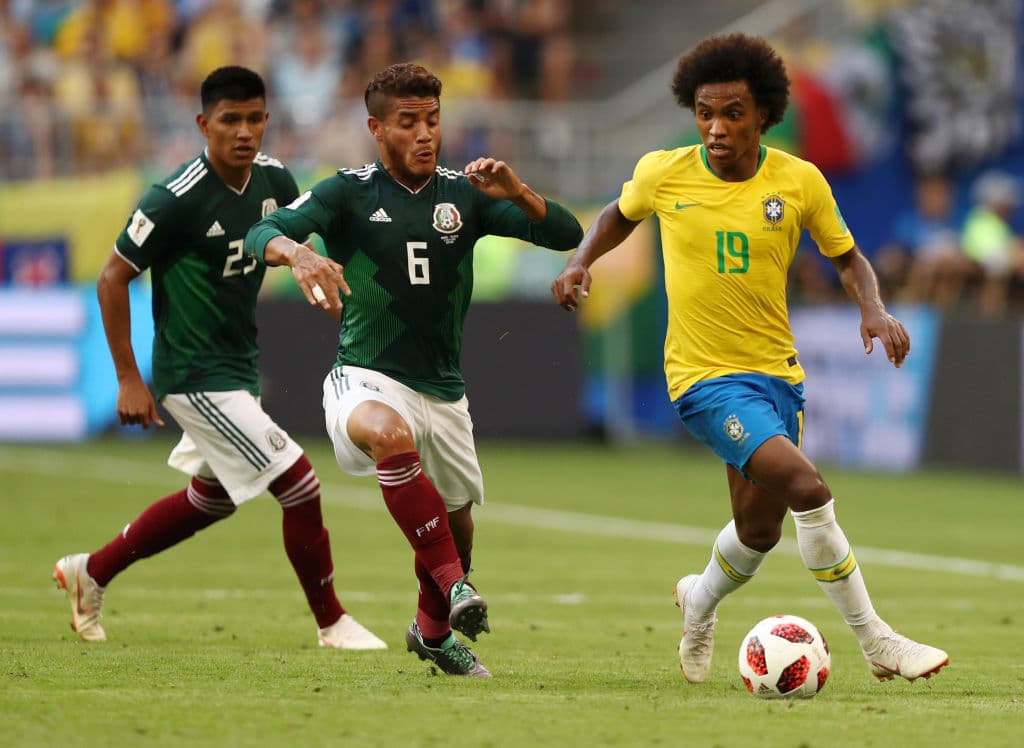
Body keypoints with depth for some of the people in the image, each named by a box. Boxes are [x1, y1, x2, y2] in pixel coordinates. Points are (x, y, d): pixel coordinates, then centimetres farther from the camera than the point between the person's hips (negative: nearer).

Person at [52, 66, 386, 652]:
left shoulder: (274, 180, -2)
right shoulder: (175, 200, -22)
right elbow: (112, 279, -14)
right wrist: (129, 380, -14)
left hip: (239, 368, 9)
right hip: (195, 376, -9)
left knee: (210, 500, 23)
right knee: (299, 485, -11)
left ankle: (91, 572, 38)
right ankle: (332, 623, 4)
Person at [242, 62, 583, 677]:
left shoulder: (463, 194, 3)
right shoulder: (350, 193, -5)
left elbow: (566, 234, -3)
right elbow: (261, 234, -19)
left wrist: (517, 194, -22)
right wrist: (297, 253, -41)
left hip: (443, 390, 5)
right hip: (367, 382, -5)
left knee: (458, 524, 18)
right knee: (391, 433, -39)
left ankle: (433, 630, 47)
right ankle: (454, 582, -35)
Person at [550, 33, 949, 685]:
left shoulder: (800, 182, -5)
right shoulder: (663, 174, -7)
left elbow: (846, 257, 9)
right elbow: (621, 214, 15)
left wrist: (874, 309, -9)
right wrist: (581, 263, -1)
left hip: (777, 371, 4)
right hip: (704, 376, -4)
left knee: (759, 533, 10)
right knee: (806, 486, -23)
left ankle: (700, 604, 45)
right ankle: (876, 642, -14)